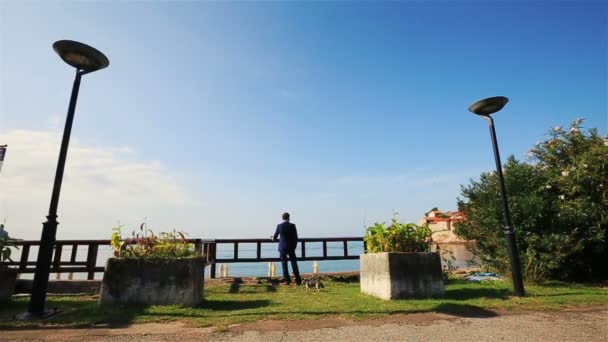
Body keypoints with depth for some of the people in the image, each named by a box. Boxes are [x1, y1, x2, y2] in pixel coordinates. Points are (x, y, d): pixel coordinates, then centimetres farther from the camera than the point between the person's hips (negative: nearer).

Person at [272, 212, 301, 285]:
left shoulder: (279, 226, -6)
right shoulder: (292, 225, -6)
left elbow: (274, 237, 3)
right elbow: (296, 238, -4)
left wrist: (273, 239, 27)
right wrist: (294, 247, 9)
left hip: (282, 247, -1)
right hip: (291, 247, 1)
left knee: (284, 264, 6)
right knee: (294, 263, 10)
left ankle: (287, 280, 3)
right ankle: (298, 280, 8)